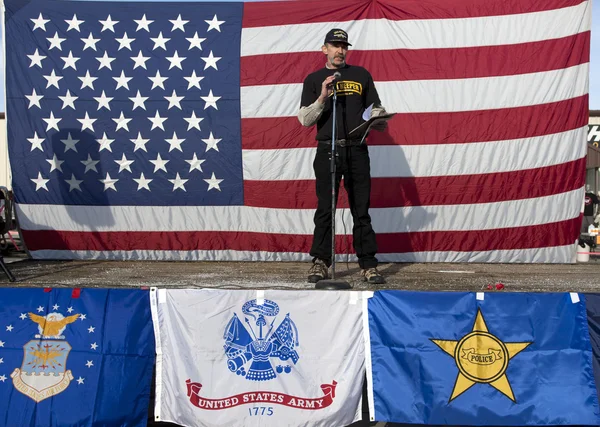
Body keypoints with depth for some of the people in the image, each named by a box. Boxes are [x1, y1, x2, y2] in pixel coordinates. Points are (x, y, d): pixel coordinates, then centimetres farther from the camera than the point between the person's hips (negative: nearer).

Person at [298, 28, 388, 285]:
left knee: (361, 210, 1)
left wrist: (379, 122, -7)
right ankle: (320, 262, 7)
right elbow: (304, 120, 2)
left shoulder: (361, 75, 14)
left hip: (357, 150, 1)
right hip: (327, 150, -1)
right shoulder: (314, 80, 10)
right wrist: (322, 97, -12)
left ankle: (368, 264, 4)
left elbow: (375, 108, 14)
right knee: (325, 209, 0)